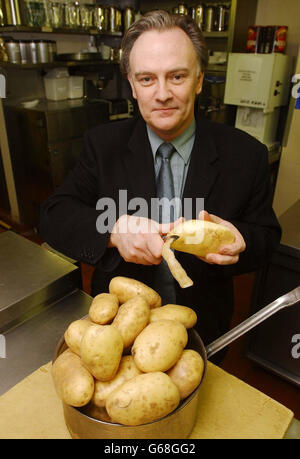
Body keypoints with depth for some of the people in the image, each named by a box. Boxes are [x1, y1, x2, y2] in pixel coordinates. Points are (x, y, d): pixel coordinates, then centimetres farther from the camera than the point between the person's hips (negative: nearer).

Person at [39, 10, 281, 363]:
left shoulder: (246, 154, -14)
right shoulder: (103, 145, -12)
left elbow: (267, 236, -7)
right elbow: (53, 216, -15)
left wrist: (240, 241, -32)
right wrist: (114, 231, -36)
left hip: (203, 330, 0)